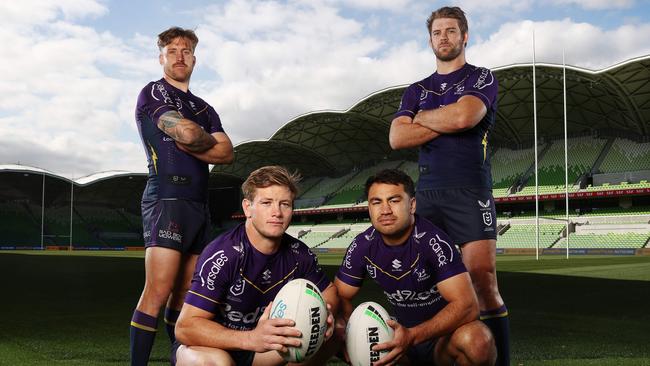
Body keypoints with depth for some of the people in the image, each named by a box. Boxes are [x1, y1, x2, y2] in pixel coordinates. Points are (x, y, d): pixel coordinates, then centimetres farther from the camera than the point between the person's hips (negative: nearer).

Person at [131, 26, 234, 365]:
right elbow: (186, 133, -12)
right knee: (158, 292, -14)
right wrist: (209, 140, 8)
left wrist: (192, 144, -4)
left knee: (184, 293, 8)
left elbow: (227, 154, 9)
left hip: (199, 204, 7)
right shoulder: (152, 92, 5)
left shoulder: (205, 109, 24)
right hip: (167, 197, -7)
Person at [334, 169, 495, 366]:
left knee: (476, 341, -38)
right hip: (403, 330, 6)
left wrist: (412, 336, -40)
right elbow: (341, 296, 0)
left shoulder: (432, 240, -24)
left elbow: (467, 305, -29)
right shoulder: (362, 246, -8)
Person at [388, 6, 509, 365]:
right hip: (427, 193, 4)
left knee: (483, 282, -10)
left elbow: (464, 115, -13)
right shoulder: (416, 90, 20)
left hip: (470, 192, -3)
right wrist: (447, 123, -3)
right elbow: (397, 138, 4)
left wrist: (422, 117, 4)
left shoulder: (481, 78, 9)